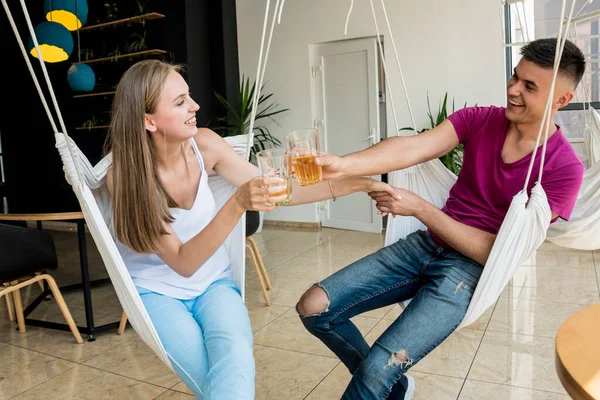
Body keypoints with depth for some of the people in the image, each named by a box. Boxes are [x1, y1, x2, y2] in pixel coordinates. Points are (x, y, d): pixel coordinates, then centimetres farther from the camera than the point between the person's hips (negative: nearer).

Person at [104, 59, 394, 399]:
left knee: (235, 363, -30)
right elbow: (183, 263, -26)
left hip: (213, 282, 2)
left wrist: (357, 184, -12)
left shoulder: (203, 144, -13)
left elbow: (277, 190, -6)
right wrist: (238, 204, -40)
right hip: (157, 291, -2)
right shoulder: (125, 175, -21)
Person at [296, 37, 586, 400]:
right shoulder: (479, 119, -1)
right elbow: (413, 147, -18)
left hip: (472, 269, -5)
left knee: (377, 371, -21)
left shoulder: (564, 168, -13)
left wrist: (420, 208, -21)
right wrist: (343, 164, -36)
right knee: (313, 307, -2)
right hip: (425, 244, 5)